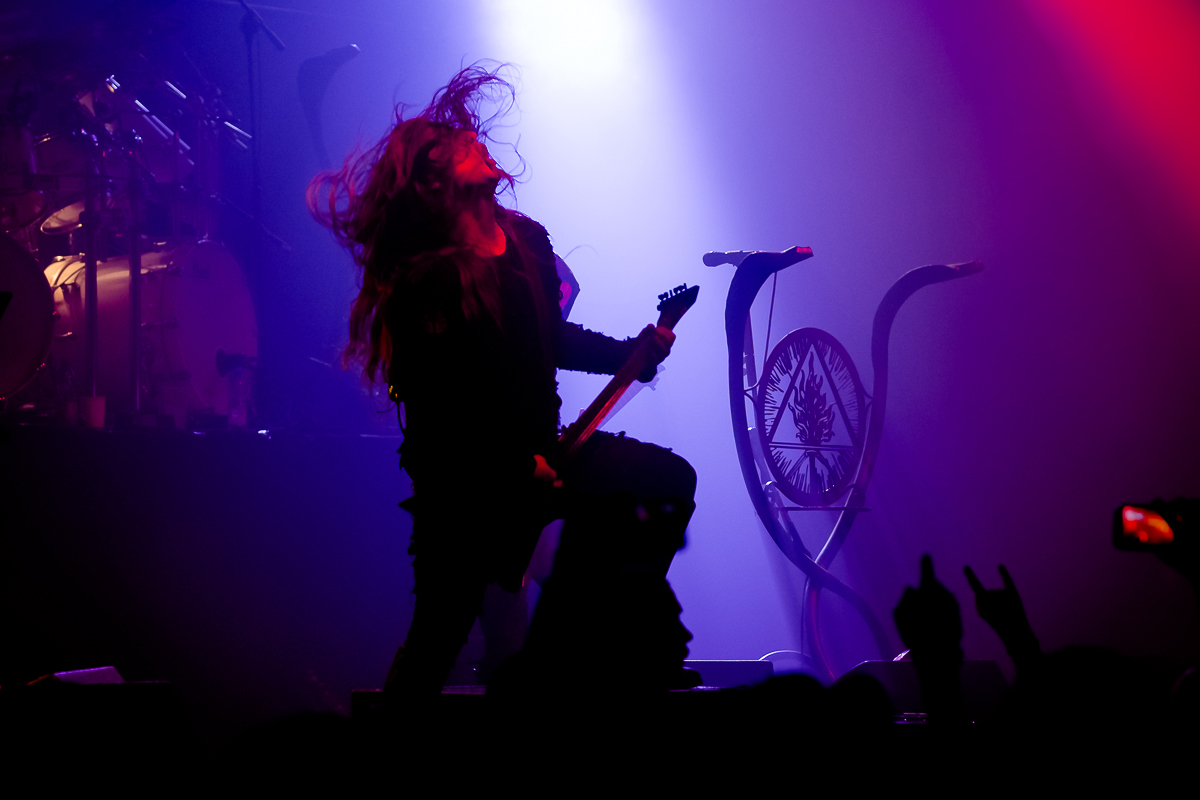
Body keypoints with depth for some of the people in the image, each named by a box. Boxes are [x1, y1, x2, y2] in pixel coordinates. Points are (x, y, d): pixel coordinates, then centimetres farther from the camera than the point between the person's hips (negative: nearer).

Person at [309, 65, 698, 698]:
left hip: (538, 453, 7)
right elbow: (429, 411, -20)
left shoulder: (527, 241, 3)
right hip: (465, 484, -7)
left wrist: (633, 354, 6)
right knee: (436, 643, -5)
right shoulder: (422, 284, -19)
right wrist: (517, 467, -20)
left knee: (668, 481, 0)